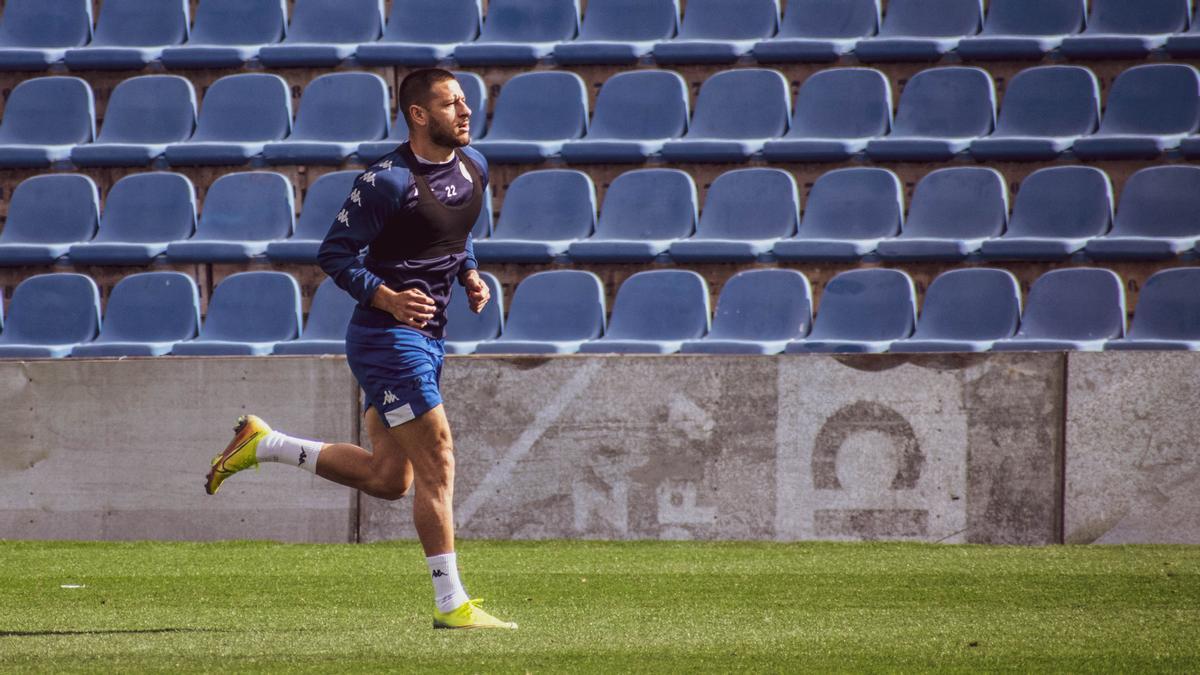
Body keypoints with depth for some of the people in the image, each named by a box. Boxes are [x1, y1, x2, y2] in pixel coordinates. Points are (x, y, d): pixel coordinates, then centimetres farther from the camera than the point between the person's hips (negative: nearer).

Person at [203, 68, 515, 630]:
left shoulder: (473, 167, 8)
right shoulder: (388, 181, -17)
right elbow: (334, 254, -12)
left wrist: (470, 275, 7)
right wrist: (386, 298, -24)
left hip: (425, 338, 9)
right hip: (386, 336, -9)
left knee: (388, 478, 10)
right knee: (436, 459, -10)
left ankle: (261, 444, 23)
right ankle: (451, 604, -5)